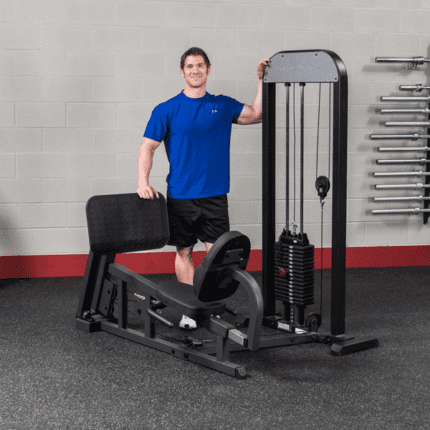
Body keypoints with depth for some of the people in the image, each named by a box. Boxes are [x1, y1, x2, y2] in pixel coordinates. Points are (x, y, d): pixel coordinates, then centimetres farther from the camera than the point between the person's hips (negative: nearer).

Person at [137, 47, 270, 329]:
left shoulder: (223, 105, 7)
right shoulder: (167, 110, 1)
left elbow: (256, 115, -2)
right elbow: (148, 147, -1)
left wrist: (262, 81, -9)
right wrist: (143, 182, -13)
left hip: (214, 194, 1)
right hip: (180, 195, -1)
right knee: (184, 251, 7)